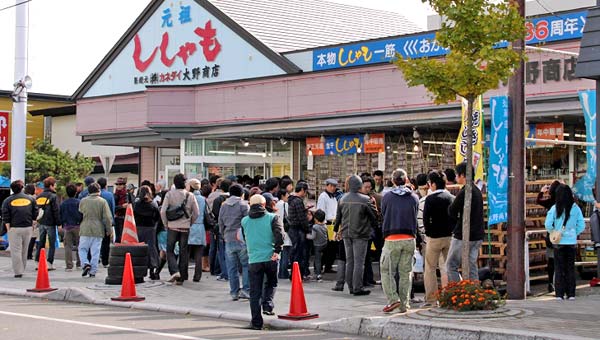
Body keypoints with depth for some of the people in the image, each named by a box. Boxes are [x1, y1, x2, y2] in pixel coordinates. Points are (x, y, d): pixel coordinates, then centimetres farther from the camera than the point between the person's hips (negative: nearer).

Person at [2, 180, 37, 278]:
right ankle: (22, 269, 21)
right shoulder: (30, 199, 5)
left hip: (14, 228, -3)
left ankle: (18, 271, -5)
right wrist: (32, 225, 17)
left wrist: (8, 229, -1)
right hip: (28, 228, 3)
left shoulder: (7, 201, -1)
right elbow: (35, 214, 8)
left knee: (15, 250, 0)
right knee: (24, 251, 14)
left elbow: (6, 218, -4)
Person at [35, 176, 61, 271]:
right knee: (52, 244, 1)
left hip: (41, 223, 6)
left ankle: (38, 261, 11)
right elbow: (56, 211, -13)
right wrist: (59, 223, -8)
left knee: (41, 243, 13)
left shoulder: (39, 197, 9)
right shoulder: (53, 196, -10)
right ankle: (50, 263, -3)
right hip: (50, 223, -6)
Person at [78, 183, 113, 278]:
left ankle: (86, 264, -9)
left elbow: (80, 214, 14)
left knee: (82, 249, 12)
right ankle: (93, 271, 5)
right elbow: (107, 217, -5)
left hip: (85, 230, 0)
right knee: (95, 252, 4)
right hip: (98, 231, 0)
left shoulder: (83, 201, 1)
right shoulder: (102, 201, -5)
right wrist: (109, 230, 4)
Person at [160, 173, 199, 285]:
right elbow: (196, 213, 3)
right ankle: (181, 278, 9)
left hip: (172, 227, -2)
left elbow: (163, 211, -9)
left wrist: (166, 224, 4)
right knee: (183, 252, 8)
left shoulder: (169, 194, -5)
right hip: (185, 227, 2)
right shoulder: (190, 196, 1)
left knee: (170, 250, 9)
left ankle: (174, 271, -12)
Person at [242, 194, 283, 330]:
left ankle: (256, 322, 5)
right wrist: (277, 251, -12)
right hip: (270, 258, -1)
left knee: (255, 292, 6)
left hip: (254, 260, 1)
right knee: (271, 283, 24)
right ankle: (267, 306, 3)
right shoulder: (272, 218, -1)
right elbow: (279, 234, -14)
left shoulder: (244, 221, 7)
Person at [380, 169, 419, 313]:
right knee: (406, 273, 9)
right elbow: (415, 216, 13)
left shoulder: (387, 197, -1)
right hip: (410, 239, 2)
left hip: (392, 239, -2)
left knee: (387, 271, 6)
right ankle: (404, 304, 10)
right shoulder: (414, 197, 4)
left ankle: (393, 299, -10)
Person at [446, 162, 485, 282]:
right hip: (478, 236, 9)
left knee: (451, 265, 0)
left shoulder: (464, 192, -16)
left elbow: (452, 212, -13)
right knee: (472, 267, 10)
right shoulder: (477, 190, 13)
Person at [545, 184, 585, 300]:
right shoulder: (575, 208, -4)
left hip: (558, 242, -1)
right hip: (572, 242, 1)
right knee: (571, 268, 10)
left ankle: (559, 294, 4)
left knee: (559, 268, 5)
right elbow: (581, 226, -1)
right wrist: (574, 233, 12)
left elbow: (548, 225, -11)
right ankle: (571, 294, 10)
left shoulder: (555, 208, -9)